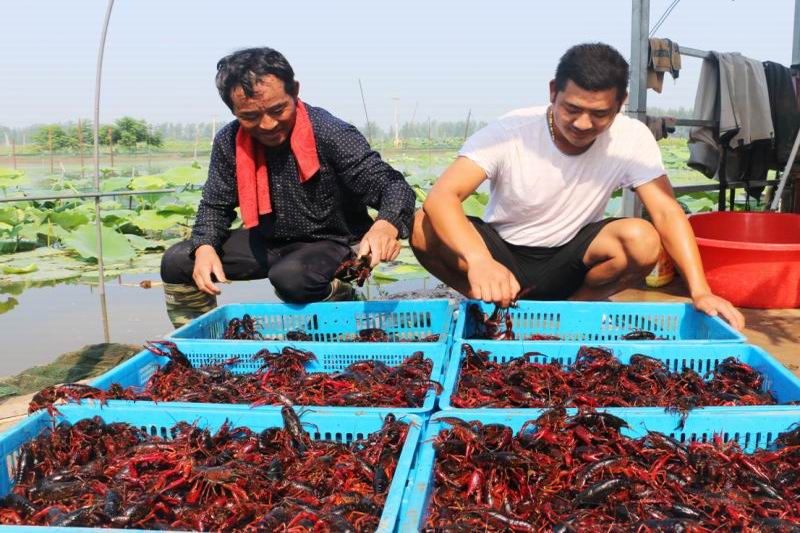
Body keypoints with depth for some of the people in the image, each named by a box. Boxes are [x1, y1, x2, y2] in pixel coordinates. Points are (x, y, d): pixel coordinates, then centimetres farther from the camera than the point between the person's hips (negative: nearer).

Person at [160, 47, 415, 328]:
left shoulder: (331, 135, -24)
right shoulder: (229, 142, -7)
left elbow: (393, 186, -25)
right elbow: (215, 205, 4)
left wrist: (386, 226, -49)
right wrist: (205, 247, -19)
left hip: (329, 242, -5)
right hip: (266, 241, 6)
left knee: (290, 277, -38)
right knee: (176, 262, -5)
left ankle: (339, 297, -3)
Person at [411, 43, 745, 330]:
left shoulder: (632, 138, -13)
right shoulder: (509, 132, -21)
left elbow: (666, 212, -15)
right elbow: (441, 196, -33)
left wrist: (700, 290, -30)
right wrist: (479, 260, -51)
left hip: (569, 258, 2)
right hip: (502, 254, -1)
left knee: (643, 240, -28)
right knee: (424, 228, -29)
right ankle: (492, 305, -4)